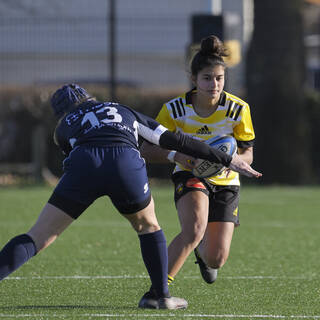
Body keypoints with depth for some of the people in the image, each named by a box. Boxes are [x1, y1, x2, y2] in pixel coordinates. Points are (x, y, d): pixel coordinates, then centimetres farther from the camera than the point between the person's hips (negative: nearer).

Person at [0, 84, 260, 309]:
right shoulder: (124, 111, 36)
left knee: (39, 237, 1)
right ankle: (162, 295, 27)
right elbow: (174, 140, 31)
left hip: (83, 165, -1)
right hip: (126, 164, 1)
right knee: (148, 226, 28)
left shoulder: (64, 127, 32)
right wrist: (227, 159, 34)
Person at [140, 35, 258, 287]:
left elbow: (247, 154, -6)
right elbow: (146, 149, -12)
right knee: (194, 229, -33)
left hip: (225, 183, 2)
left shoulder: (238, 110, -15)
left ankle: (202, 250, 38)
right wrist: (175, 155, -32)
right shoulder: (175, 109, -16)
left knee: (217, 260, -1)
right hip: (190, 177, -2)